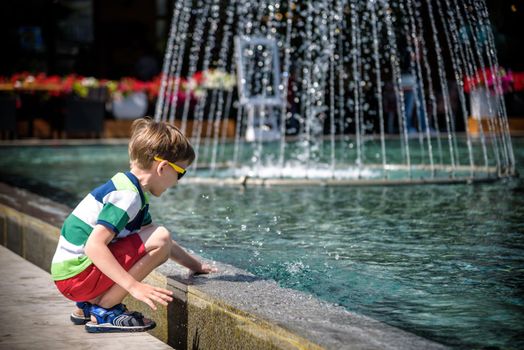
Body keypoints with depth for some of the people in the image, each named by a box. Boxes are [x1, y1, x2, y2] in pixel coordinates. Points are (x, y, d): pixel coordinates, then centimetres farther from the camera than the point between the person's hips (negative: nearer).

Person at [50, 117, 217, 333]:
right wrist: (134, 287, -30)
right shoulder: (127, 196, -17)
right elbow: (94, 246, -28)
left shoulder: (132, 191, 14)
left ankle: (87, 306, 15)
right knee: (160, 238, -16)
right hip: (76, 275, -10)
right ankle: (103, 311, -10)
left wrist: (197, 266, 23)